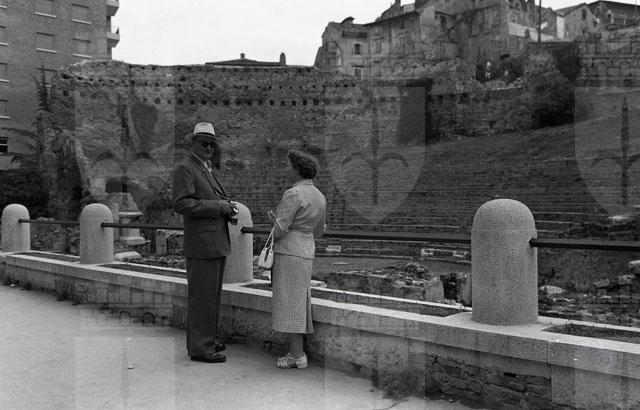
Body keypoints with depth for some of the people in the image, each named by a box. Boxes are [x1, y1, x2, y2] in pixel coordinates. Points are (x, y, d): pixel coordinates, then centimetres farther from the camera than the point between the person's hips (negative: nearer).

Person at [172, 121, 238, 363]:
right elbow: (181, 204, -18)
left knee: (212, 296, 15)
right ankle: (200, 348, 3)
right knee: (201, 297, -5)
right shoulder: (185, 169, -7)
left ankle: (206, 340, 26)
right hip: (201, 245, -10)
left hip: (217, 244, 10)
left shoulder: (207, 171, 22)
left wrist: (227, 208, 10)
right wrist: (217, 206, -19)